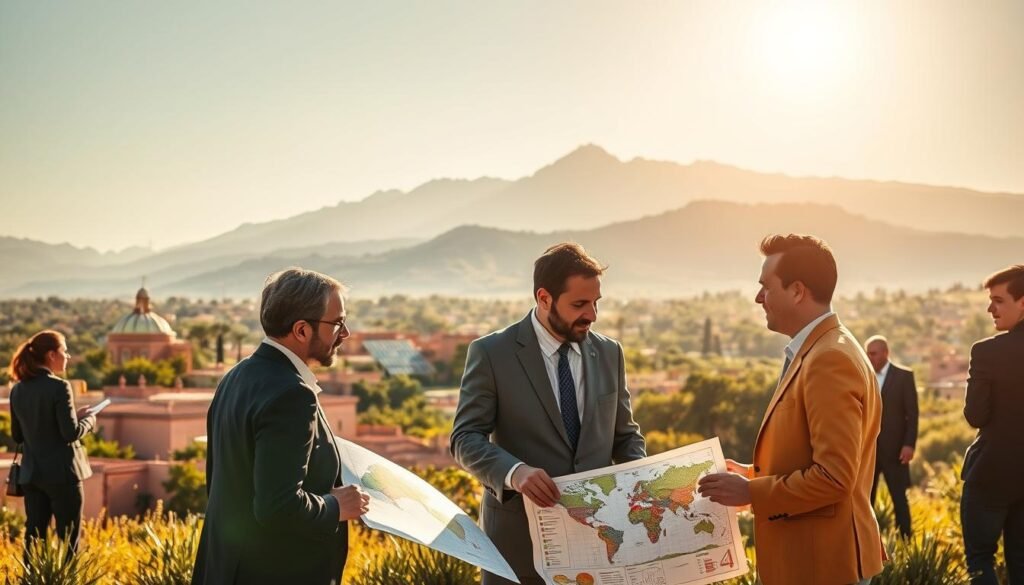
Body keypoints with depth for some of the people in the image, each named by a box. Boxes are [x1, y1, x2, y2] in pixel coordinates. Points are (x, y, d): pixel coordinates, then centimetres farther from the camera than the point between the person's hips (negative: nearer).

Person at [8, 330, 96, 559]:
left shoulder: (18, 390, 5)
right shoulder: (59, 387, -15)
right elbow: (71, 432, -17)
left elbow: (17, 435, 13)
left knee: (33, 536, 12)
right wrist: (89, 419, 1)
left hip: (32, 474, 6)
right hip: (62, 473, -6)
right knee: (68, 539, 3)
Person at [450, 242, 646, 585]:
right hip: (521, 538, -3)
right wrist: (514, 472, -30)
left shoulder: (609, 353, 6)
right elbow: (466, 439, -11)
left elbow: (625, 435, 14)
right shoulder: (492, 353, -7)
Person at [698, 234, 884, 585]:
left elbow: (834, 476, -25)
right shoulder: (817, 353, 11)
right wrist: (750, 474, 9)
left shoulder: (830, 360, -20)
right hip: (809, 556, 10)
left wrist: (751, 492, -17)